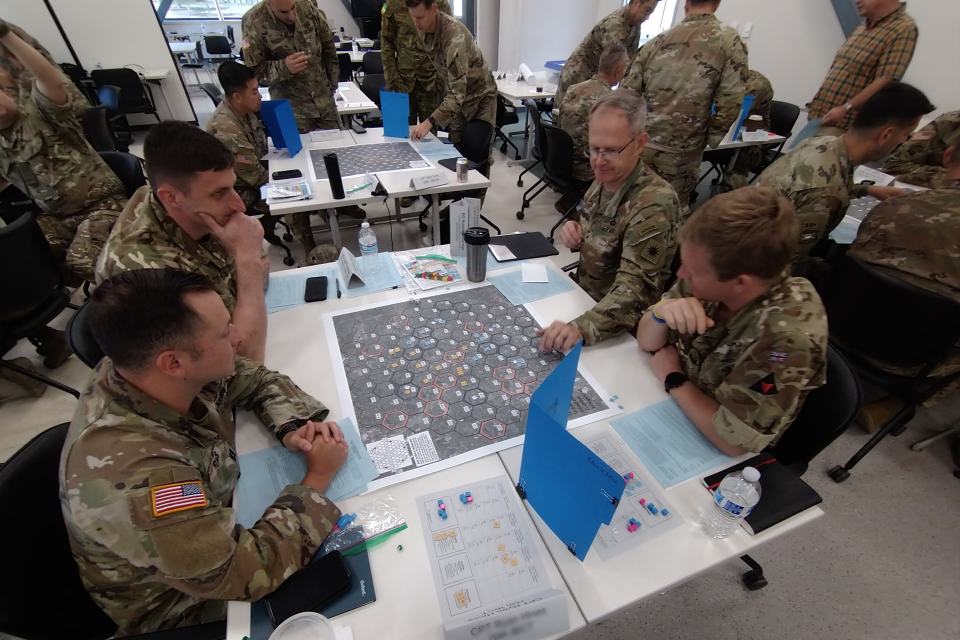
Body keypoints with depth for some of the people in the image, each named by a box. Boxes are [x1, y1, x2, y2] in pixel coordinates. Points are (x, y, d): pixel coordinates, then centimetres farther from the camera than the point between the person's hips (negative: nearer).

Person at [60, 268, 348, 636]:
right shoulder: (133, 476, -41)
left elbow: (257, 380, -3)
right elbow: (248, 573, -33)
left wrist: (292, 428, -20)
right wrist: (318, 477, -24)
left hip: (218, 523, 5)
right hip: (190, 608, -5)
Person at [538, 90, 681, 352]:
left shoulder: (653, 204, -26)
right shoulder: (604, 180, -1)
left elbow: (634, 290, -33)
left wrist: (581, 328, -50)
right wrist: (575, 234, -9)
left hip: (616, 333, -7)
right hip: (584, 296, 7)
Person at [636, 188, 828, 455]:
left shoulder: (788, 334, -32)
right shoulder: (711, 277, -18)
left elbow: (733, 439, -30)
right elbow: (646, 342, -7)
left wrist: (673, 378, -18)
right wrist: (662, 312, -28)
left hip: (716, 456, -4)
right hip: (672, 406, 4)